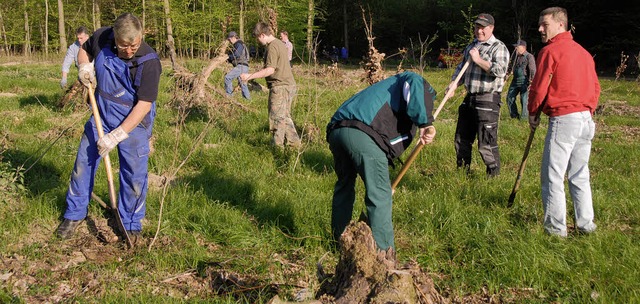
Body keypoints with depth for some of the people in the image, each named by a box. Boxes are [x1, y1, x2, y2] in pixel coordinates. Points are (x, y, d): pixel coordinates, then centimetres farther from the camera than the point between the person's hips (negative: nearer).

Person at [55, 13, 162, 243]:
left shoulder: (149, 62, -26)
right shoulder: (101, 38, -14)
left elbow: (144, 105, -24)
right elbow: (83, 51, 11)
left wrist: (117, 135, -26)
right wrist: (84, 66, -13)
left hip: (133, 121, -4)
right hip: (101, 116, 4)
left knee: (134, 173, 0)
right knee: (83, 162, 9)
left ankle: (131, 224, 19)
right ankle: (74, 214, 27)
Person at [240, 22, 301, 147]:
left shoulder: (272, 47, -16)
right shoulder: (280, 44, 14)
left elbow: (270, 70, -23)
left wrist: (250, 76, -22)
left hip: (280, 87, -10)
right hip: (289, 85, 10)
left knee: (277, 117, -2)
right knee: (285, 116, 18)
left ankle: (277, 145, 3)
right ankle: (294, 141, 23)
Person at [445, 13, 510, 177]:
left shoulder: (498, 47, -7)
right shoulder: (471, 46, 17)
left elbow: (500, 70, -22)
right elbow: (461, 67, 22)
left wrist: (478, 60, -17)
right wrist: (454, 83, 3)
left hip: (488, 100, -8)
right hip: (469, 99, 8)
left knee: (486, 144, -7)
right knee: (462, 139, 16)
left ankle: (494, 175, 5)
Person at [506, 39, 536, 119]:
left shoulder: (529, 57, -9)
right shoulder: (516, 56, 16)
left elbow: (533, 71, -15)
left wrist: (531, 83, -21)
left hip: (524, 82, -8)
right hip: (515, 80, 8)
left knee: (524, 100, -5)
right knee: (509, 98, 6)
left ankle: (524, 116, 6)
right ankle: (514, 115, 17)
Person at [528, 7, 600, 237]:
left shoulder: (550, 51, -8)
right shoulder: (584, 52, 15)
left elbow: (539, 87, -8)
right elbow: (595, 87, 16)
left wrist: (532, 112, 6)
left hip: (563, 119, -8)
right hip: (586, 119, 8)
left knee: (553, 176, -1)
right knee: (580, 175, 15)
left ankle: (556, 228, 1)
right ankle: (586, 225, 19)